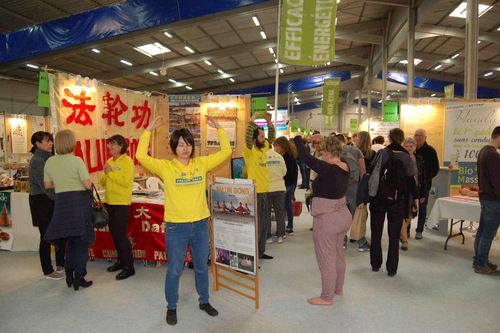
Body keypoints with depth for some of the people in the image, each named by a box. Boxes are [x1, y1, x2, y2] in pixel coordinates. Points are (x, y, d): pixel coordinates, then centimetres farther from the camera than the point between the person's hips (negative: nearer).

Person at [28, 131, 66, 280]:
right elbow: (45, 185, -21)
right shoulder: (37, 161, -13)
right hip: (42, 201, -8)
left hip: (53, 200, 8)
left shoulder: (49, 158, 11)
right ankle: (48, 271, 15)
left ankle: (60, 264, 28)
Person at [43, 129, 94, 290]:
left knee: (71, 239, 20)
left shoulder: (50, 162, 3)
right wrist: (84, 180, 8)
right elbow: (88, 185, -14)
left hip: (61, 202, 5)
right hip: (79, 201, -5)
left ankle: (69, 274, 26)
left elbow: (47, 185, 9)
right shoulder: (77, 161, -13)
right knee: (82, 239, 6)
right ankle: (79, 277, 9)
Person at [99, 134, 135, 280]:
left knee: (120, 234, -7)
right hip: (109, 202, 8)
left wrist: (110, 172, -18)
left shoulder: (127, 161, -10)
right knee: (114, 233, 14)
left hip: (121, 203, -8)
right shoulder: (109, 161, 11)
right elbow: (103, 183, 12)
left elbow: (126, 182, -21)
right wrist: (105, 174, -8)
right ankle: (121, 260, 28)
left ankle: (129, 267, 1)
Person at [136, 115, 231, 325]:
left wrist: (218, 128, -4)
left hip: (200, 225, 3)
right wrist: (149, 130, -18)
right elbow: (141, 156, -17)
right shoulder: (165, 166, -6)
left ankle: (204, 301, 39)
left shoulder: (202, 163, 2)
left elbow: (226, 152, 3)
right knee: (174, 270, 10)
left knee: (202, 267, 18)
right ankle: (171, 307, 31)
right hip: (176, 227, -3)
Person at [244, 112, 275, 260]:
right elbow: (247, 137, -28)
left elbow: (272, 138, 18)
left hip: (264, 191, 8)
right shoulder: (249, 150, -11)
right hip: (254, 192, -8)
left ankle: (260, 252, 30)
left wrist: (269, 123, 5)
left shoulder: (263, 148, 10)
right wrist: (252, 121, -28)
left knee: (264, 224, 17)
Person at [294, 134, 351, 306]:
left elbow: (306, 157, -21)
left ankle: (327, 297, 19)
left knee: (326, 259, 5)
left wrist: (298, 139, -6)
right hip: (343, 215, 9)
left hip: (327, 219, -9)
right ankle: (338, 288, 42)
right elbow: (335, 151, 20)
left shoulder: (328, 169, -24)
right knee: (338, 255, 24)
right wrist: (324, 140, 18)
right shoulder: (345, 167, -1)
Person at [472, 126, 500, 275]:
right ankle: (481, 265, 8)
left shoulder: (483, 151, 11)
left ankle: (479, 260, 25)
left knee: (482, 231, 15)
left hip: (484, 196, 10)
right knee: (488, 234, -1)